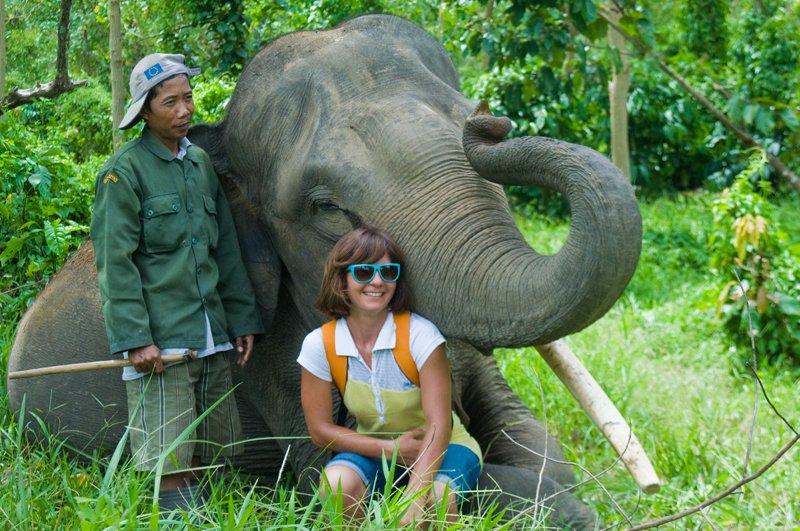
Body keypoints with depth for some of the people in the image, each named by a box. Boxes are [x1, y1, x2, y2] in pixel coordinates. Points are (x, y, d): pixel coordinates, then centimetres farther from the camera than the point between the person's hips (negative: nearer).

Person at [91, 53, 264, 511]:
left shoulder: (201, 163, 15)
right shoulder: (124, 172, -5)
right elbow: (115, 262, -10)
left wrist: (243, 320, 13)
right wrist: (135, 338, -16)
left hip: (211, 336, 6)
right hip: (160, 341, -6)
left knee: (211, 454, 9)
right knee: (169, 458, -7)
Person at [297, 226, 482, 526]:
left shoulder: (419, 334, -19)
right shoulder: (319, 345, -10)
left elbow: (438, 424, -23)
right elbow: (320, 429, -5)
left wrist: (413, 500, -35)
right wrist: (391, 449, -17)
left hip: (441, 448, -2)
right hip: (373, 451, 2)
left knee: (437, 499, -36)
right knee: (337, 484, -32)